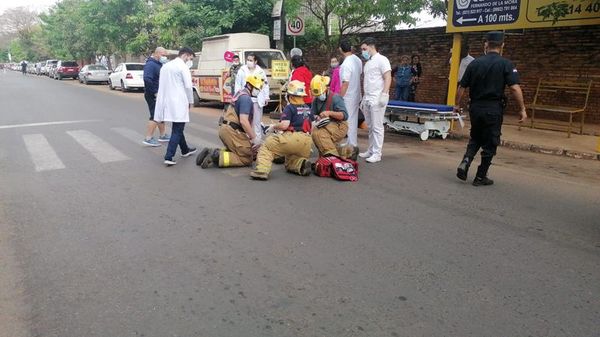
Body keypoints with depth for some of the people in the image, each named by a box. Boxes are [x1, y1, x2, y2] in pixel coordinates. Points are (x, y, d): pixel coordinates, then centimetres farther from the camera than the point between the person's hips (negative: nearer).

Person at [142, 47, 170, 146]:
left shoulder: (159, 64, 15)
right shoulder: (150, 64, -16)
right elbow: (147, 79, -29)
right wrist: (155, 92, -26)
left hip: (159, 95, 10)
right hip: (153, 96, -10)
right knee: (155, 117, -9)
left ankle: (162, 135, 29)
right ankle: (148, 138, -4)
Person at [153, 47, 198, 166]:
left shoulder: (165, 66, 15)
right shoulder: (183, 66, -9)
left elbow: (162, 84, 17)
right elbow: (188, 86, -13)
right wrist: (191, 101, 0)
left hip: (167, 101, 8)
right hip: (179, 102, -8)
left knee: (178, 128, 21)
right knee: (177, 130, -4)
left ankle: (185, 150, 36)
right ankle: (169, 157, -10)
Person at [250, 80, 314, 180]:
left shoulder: (289, 107, -2)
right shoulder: (308, 108, 18)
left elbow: (284, 125, -13)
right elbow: (312, 126, 23)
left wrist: (273, 127, 5)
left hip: (293, 138, -7)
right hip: (307, 142, 7)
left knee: (267, 145, 8)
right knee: (290, 164, 25)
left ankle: (262, 170, -13)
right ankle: (302, 163, -8)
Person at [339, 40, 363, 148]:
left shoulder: (346, 64, -21)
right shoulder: (358, 60, 3)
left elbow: (345, 83, -23)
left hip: (348, 97, -8)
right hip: (356, 95, 8)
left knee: (349, 120, -1)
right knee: (353, 120, 16)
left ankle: (352, 146, 3)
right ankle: (352, 142, 27)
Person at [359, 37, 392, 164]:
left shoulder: (381, 60, -5)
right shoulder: (368, 62, 20)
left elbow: (388, 78, -12)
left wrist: (384, 94, -22)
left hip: (377, 99, -8)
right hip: (367, 99, 8)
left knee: (377, 127, -6)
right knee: (370, 127, 11)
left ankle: (377, 154, -4)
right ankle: (370, 151, 18)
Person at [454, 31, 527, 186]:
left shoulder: (475, 63, 3)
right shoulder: (505, 64, -6)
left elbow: (462, 87, 5)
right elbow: (515, 87, -15)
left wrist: (457, 105, 18)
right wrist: (523, 109, -10)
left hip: (475, 108, 3)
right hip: (493, 109, -3)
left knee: (475, 139, 22)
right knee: (489, 144, 9)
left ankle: (465, 162, -1)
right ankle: (480, 177, 14)